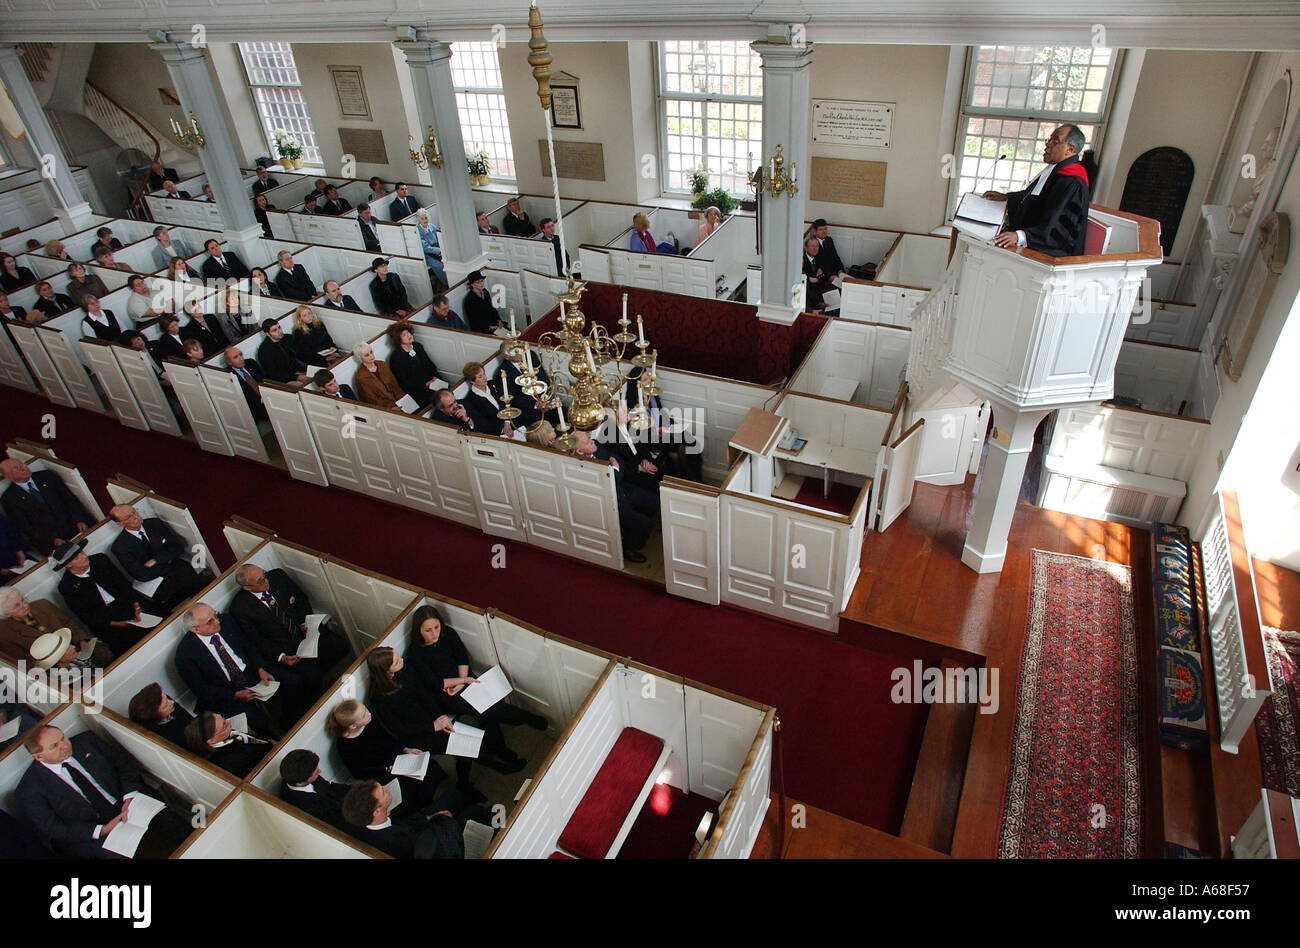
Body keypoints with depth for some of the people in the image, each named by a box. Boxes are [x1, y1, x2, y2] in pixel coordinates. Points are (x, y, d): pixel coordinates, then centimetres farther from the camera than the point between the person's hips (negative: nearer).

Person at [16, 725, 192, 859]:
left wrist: (130, 794, -7)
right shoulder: (29, 791, -3)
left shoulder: (85, 741, 7)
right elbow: (51, 830, -6)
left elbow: (122, 760, 11)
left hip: (127, 804, 4)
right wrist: (101, 830, -18)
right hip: (90, 837, -3)